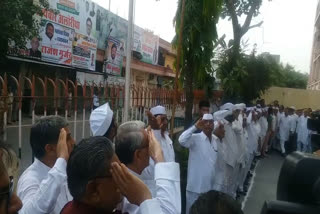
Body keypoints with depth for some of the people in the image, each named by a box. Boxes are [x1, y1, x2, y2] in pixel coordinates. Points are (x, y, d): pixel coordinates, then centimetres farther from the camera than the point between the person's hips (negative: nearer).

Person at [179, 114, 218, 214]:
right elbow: (182, 140, -33)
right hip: (195, 187, -6)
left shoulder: (215, 141, 8)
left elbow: (215, 163, 15)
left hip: (210, 187, 6)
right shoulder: (195, 138, -12)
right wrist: (195, 127, -31)